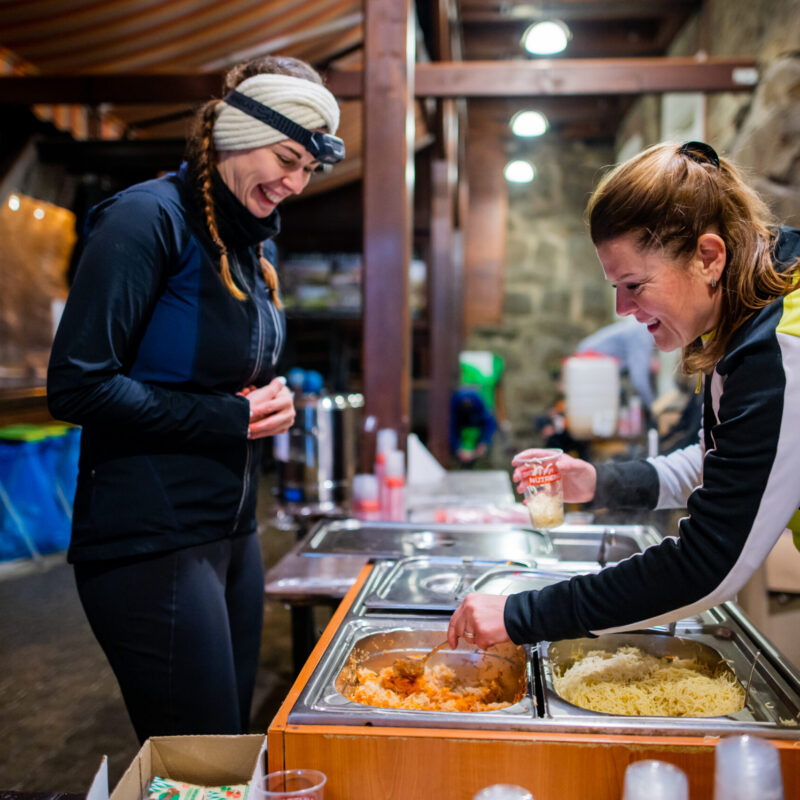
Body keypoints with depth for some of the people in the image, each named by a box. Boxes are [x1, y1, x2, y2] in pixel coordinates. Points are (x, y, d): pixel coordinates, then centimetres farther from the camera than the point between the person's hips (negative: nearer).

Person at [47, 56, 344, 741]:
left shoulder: (253, 241, 13)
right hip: (152, 540, -8)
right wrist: (230, 419, -15)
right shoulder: (148, 218, -13)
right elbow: (77, 385, -19)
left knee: (235, 754, 18)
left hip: (232, 531, 8)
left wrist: (271, 401, 0)